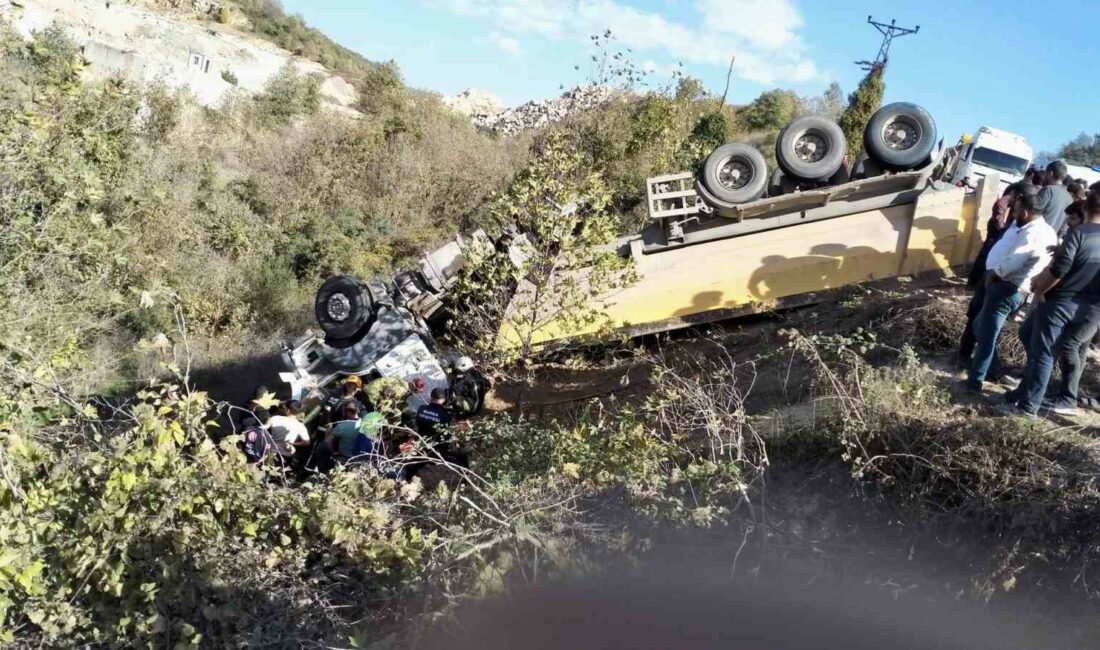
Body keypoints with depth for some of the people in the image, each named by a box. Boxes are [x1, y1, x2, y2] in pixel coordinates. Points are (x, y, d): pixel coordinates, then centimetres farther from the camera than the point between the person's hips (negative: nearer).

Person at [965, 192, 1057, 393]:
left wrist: (994, 273, -10)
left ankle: (975, 381, -3)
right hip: (1003, 285, 10)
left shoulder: (1036, 233, -16)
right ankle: (987, 367, 34)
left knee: (986, 333, -7)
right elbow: (1000, 249, 15)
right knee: (981, 326, 22)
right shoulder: (1022, 227, 17)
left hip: (1008, 288, -10)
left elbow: (1015, 261, -23)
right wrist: (993, 272, 2)